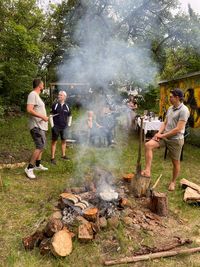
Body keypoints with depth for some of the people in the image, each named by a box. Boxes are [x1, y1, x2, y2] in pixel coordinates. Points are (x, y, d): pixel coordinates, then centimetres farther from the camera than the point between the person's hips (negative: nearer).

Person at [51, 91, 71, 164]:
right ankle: (52, 158, 6)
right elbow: (51, 115, -3)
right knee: (54, 141, 2)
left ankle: (63, 155, 28)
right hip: (56, 126, -4)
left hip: (64, 127, 4)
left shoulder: (66, 106, 5)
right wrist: (52, 124, -8)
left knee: (64, 141, 13)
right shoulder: (55, 105, -4)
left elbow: (69, 116, 17)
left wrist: (67, 123, 11)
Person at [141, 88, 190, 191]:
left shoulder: (183, 110, -16)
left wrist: (163, 135, -15)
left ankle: (173, 182, 31)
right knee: (148, 145, -15)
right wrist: (159, 133, -6)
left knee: (175, 162, 9)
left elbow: (178, 129, -20)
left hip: (175, 139, -6)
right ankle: (147, 170, -14)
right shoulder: (170, 108, 9)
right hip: (164, 136, 7)